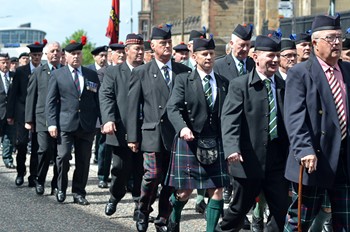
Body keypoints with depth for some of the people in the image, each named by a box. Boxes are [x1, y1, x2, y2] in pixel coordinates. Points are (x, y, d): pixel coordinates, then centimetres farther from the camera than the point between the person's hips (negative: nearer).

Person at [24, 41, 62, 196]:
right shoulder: (38, 73, 8)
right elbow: (31, 96, 7)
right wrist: (29, 120, 2)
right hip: (43, 118, -1)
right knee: (45, 149, -12)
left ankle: (56, 185, 14)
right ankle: (40, 181, 8)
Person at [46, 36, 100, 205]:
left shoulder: (92, 75, 11)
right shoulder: (57, 75, 5)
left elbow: (98, 99, 11)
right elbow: (51, 101, 2)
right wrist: (52, 123, -8)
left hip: (87, 125, 2)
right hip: (65, 124, -2)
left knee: (83, 160, 5)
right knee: (63, 156, -10)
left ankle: (79, 193, 15)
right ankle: (61, 189, 10)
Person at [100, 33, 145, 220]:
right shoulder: (113, 72, 6)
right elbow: (106, 97, -4)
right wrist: (108, 120, -19)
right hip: (122, 131, -1)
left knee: (141, 172, 3)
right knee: (120, 169, 4)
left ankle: (140, 206, 13)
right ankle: (115, 197, 29)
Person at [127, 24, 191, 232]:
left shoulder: (184, 71, 9)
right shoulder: (141, 73, 5)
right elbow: (133, 106, 3)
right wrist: (133, 137, -2)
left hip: (178, 134, 2)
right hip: (153, 134, -2)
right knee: (153, 175, -10)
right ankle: (143, 211, 15)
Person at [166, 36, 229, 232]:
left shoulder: (224, 83, 9)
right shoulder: (184, 80, -1)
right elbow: (173, 108, -13)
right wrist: (182, 128, -32)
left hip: (216, 143, 3)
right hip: (189, 142, -3)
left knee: (217, 190, -2)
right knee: (185, 191, 3)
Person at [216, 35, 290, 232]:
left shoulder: (284, 87, 10)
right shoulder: (239, 85, -3)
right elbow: (230, 118, -14)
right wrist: (232, 147, -28)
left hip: (278, 162, 4)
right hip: (249, 161, -4)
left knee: (283, 212, 2)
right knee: (239, 209, 10)